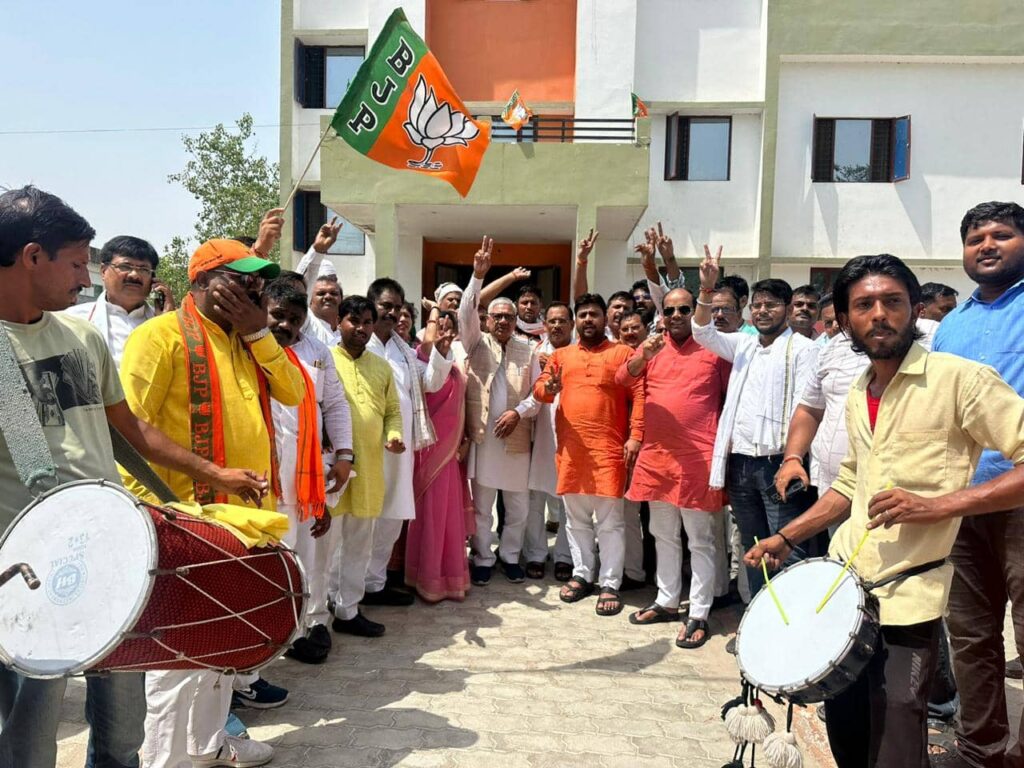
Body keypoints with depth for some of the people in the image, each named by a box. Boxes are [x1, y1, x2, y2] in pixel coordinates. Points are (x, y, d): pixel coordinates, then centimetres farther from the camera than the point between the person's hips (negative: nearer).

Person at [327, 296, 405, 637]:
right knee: (327, 541, 3)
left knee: (359, 544, 12)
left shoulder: (382, 367, 13)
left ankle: (348, 611, 24)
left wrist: (394, 435, -4)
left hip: (370, 468, 5)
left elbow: (393, 410, 16)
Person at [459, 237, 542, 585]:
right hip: (482, 436, -1)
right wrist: (478, 277, -24)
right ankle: (483, 559, 21)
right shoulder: (477, 344, 5)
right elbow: (465, 315, -13)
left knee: (518, 507, 9)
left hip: (516, 438, 2)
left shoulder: (527, 350, 8)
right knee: (481, 506, 7)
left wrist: (518, 413, -12)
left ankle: (510, 556, 28)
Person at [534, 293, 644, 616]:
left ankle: (610, 584, 8)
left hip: (609, 447, -4)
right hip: (570, 447, 4)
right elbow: (539, 388, 9)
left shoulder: (623, 353, 4)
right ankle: (582, 574, 25)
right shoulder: (561, 355, 15)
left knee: (609, 518, -1)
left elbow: (638, 395, -3)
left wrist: (635, 436, -13)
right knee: (575, 516, 12)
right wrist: (548, 388, -15)